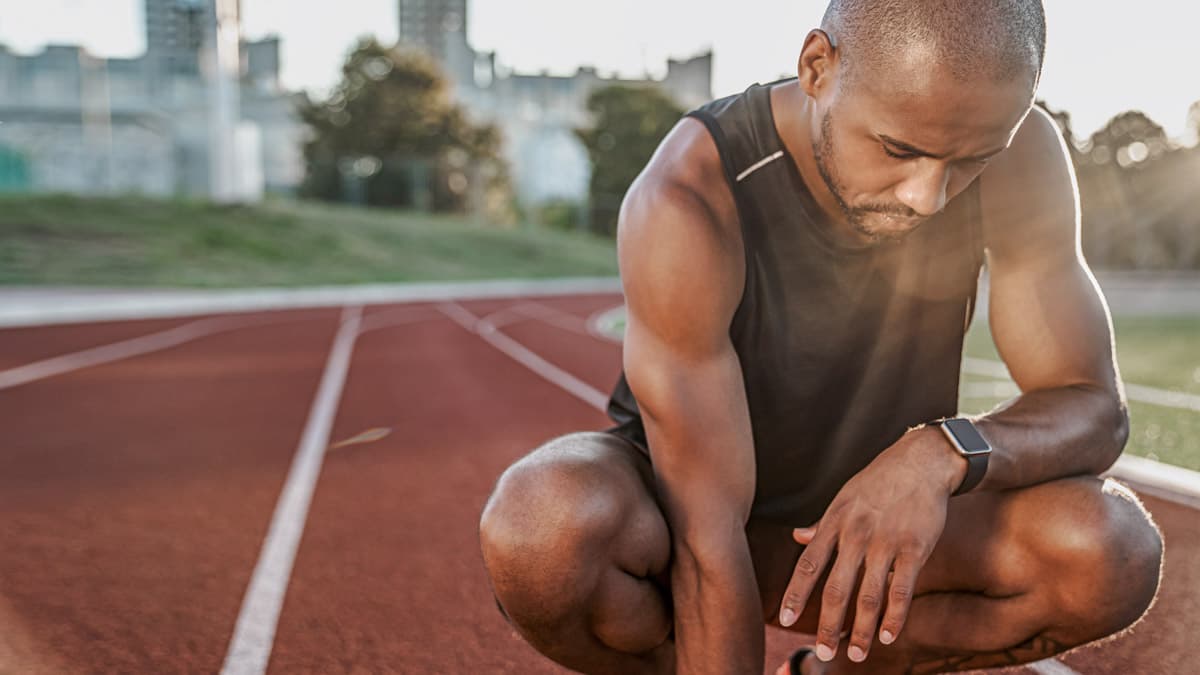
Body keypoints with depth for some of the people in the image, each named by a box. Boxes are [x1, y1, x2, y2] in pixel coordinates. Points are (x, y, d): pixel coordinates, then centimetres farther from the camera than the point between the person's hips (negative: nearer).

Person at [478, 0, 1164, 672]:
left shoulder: (1019, 155, -19)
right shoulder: (686, 202, -32)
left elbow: (1095, 407, -17)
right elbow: (707, 541, -31)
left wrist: (943, 453, -38)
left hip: (869, 512, 4)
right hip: (681, 498, -3)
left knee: (1116, 553, -23)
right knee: (542, 529, -37)